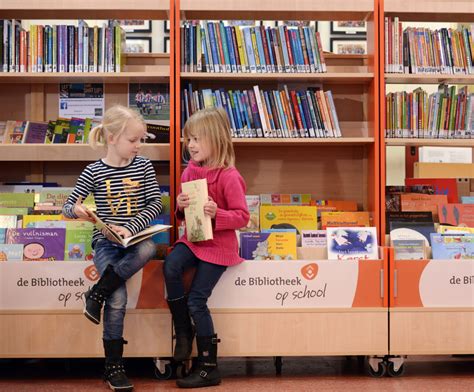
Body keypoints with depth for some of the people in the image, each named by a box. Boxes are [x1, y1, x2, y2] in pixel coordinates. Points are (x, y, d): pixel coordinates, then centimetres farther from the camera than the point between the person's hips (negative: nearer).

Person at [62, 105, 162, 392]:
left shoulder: (143, 166, 3)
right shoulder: (94, 172, -2)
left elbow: (156, 202, -2)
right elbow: (68, 206, 3)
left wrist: (131, 228, -16)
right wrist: (76, 210, -22)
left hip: (135, 237, 2)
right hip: (106, 241, -2)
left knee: (149, 249, -35)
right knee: (118, 298, -19)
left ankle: (99, 291, -18)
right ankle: (114, 366, -3)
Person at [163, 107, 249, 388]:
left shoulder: (229, 177, -15)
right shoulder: (190, 171, 6)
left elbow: (243, 217, -13)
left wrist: (217, 214, -28)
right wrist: (180, 207, -6)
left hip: (218, 245, -6)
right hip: (193, 239, 6)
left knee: (196, 300, -7)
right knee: (171, 266, -25)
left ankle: (209, 368, 8)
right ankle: (183, 331, -4)